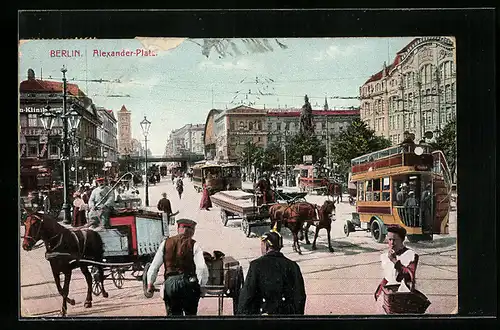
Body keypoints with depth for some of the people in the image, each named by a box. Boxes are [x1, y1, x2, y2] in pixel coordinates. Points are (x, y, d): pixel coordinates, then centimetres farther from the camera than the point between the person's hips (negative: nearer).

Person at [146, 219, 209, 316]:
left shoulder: (165, 243, 10)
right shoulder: (194, 245, 1)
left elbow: (154, 265, 10)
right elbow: (202, 268, -9)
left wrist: (150, 283, 19)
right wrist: (201, 285, 2)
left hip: (170, 283, 2)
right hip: (188, 284, -2)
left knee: (172, 314, 7)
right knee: (190, 313, 13)